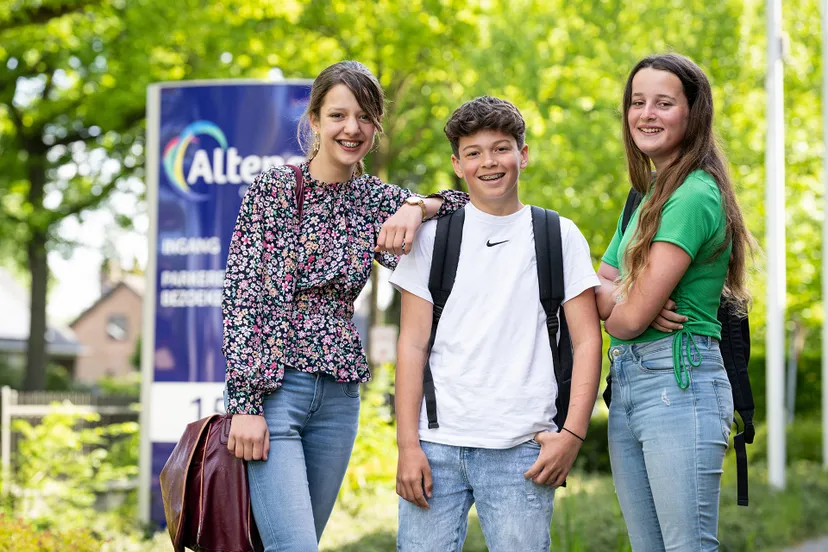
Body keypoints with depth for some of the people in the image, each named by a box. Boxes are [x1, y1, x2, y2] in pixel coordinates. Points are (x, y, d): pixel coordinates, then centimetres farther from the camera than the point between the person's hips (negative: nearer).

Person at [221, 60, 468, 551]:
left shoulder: (375, 200, 8)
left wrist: (417, 207, -13)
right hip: (271, 386, -5)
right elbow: (242, 296, -8)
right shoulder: (272, 189, -3)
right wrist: (245, 404, -14)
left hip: (339, 395, 5)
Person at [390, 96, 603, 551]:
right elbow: (412, 345, 6)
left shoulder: (559, 237, 7)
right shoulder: (433, 236, 8)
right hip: (435, 445, 1)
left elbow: (587, 341, 5)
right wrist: (408, 444, -2)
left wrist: (572, 434, -6)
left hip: (521, 450, -1)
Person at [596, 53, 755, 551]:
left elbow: (630, 319, -16)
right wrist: (623, 299, -10)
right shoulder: (646, 195, 18)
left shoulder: (695, 196, -13)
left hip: (679, 383, -9)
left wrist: (613, 311, 7)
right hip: (626, 382, 9)